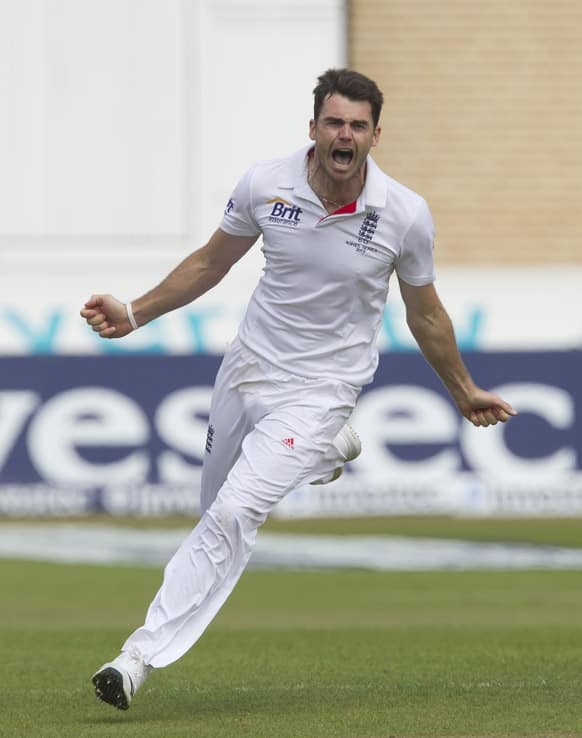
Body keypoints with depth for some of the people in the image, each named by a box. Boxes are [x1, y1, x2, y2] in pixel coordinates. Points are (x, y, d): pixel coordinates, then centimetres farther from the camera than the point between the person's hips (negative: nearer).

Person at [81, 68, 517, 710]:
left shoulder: (404, 215, -14)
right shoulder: (265, 185, -10)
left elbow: (424, 314, 4)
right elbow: (211, 262, 8)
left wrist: (464, 392, 14)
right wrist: (133, 314, 1)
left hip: (319, 388, -4)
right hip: (247, 368, 4)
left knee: (231, 517, -19)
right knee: (218, 509, 19)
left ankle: (143, 655, -18)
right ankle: (326, 449, 44)